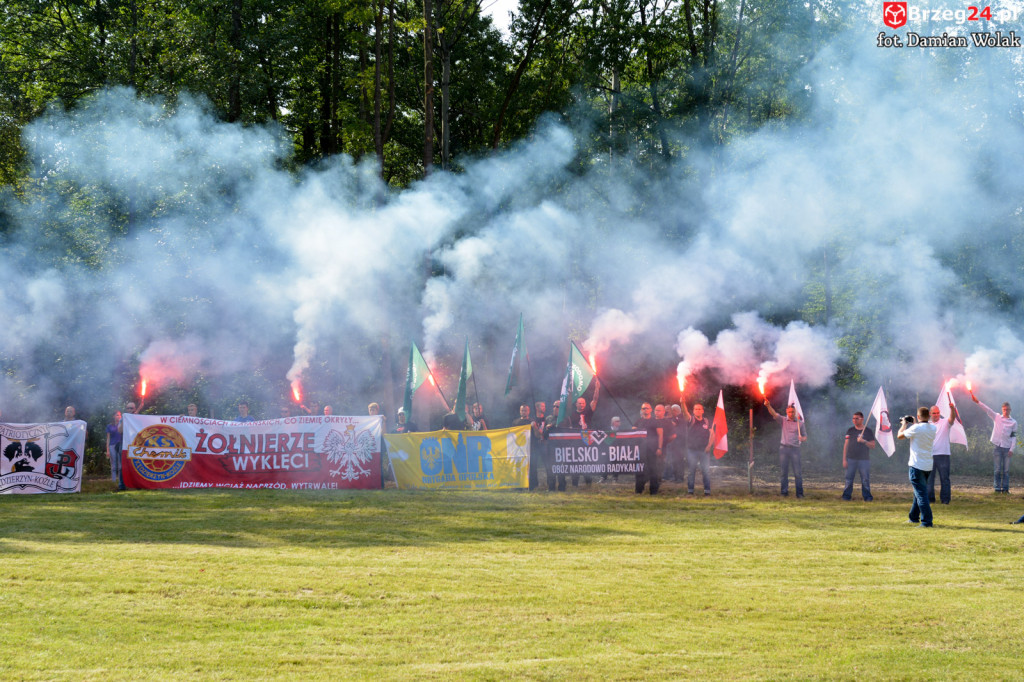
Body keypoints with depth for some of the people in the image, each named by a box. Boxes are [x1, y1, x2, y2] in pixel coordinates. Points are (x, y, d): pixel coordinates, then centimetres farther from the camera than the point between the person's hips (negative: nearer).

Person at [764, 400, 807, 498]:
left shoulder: (799, 423, 7)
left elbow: (805, 436, 13)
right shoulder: (783, 420, 8)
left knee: (797, 472, -5)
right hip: (784, 448, 1)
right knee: (784, 472, 4)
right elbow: (774, 414, -6)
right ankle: (784, 491, 10)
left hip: (795, 449, -1)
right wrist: (768, 406, -23)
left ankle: (799, 493, -2)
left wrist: (802, 438, -11)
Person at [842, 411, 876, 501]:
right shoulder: (850, 431, 10)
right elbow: (846, 445, 9)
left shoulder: (868, 431, 6)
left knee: (865, 480, -2)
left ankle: (867, 497, 5)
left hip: (864, 460, -1)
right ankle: (847, 496, 5)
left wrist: (864, 441, -15)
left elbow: (873, 446, 3)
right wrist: (844, 459, 2)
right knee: (849, 479, -1)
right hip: (851, 459, 1)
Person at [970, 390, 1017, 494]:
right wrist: (977, 401, -16)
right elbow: (987, 410, -4)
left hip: (1007, 448, 0)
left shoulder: (1013, 422, 8)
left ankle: (1005, 488, 7)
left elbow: (1014, 436, 6)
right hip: (997, 446, 0)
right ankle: (997, 488, 2)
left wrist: (1011, 449, -4)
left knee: (1006, 470, 1)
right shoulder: (997, 417, 8)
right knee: (997, 469, -1)